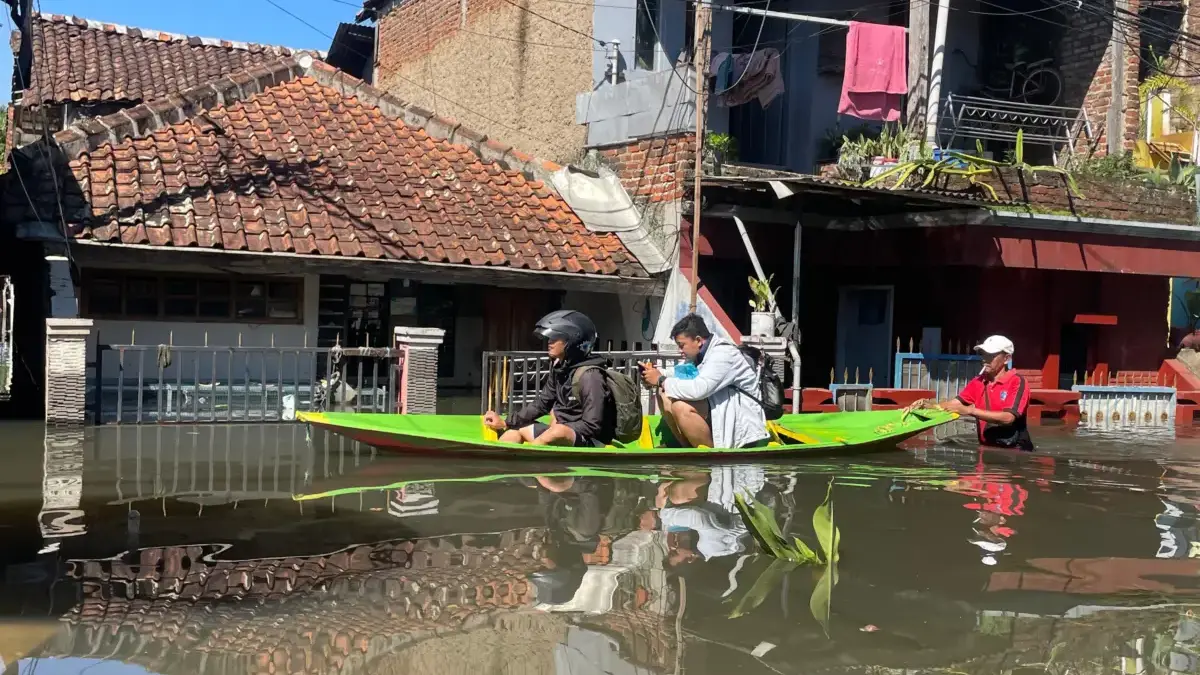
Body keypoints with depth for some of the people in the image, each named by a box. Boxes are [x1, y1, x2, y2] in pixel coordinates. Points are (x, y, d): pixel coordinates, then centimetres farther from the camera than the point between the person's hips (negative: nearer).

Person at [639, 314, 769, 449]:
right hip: (718, 417, 9)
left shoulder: (723, 353, -18)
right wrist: (656, 379, -7)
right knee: (665, 397, -1)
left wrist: (661, 380, -18)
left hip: (740, 428, -9)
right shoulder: (700, 355, 11)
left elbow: (698, 389, -30)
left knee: (680, 406, -28)